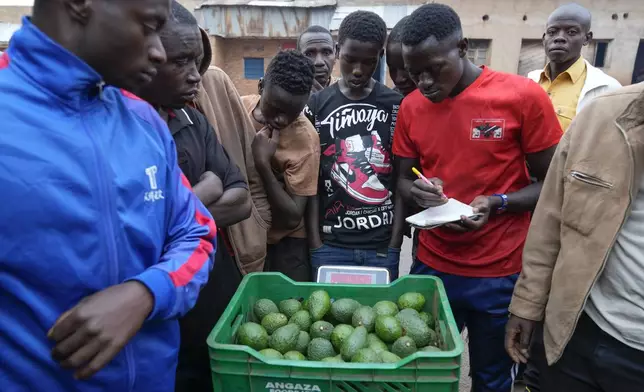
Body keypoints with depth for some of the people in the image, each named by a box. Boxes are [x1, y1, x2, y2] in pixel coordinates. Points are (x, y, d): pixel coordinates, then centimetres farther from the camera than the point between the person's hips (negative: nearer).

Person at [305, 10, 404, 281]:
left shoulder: (396, 106, 2)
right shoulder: (316, 105, 2)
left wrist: (395, 242, -4)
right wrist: (315, 242, -3)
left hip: (382, 244, 0)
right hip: (331, 244, 0)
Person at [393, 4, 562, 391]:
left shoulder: (524, 96, -11)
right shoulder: (411, 107, 0)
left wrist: (496, 204, -23)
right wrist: (416, 192, -15)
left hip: (500, 275, -2)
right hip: (431, 267, 3)